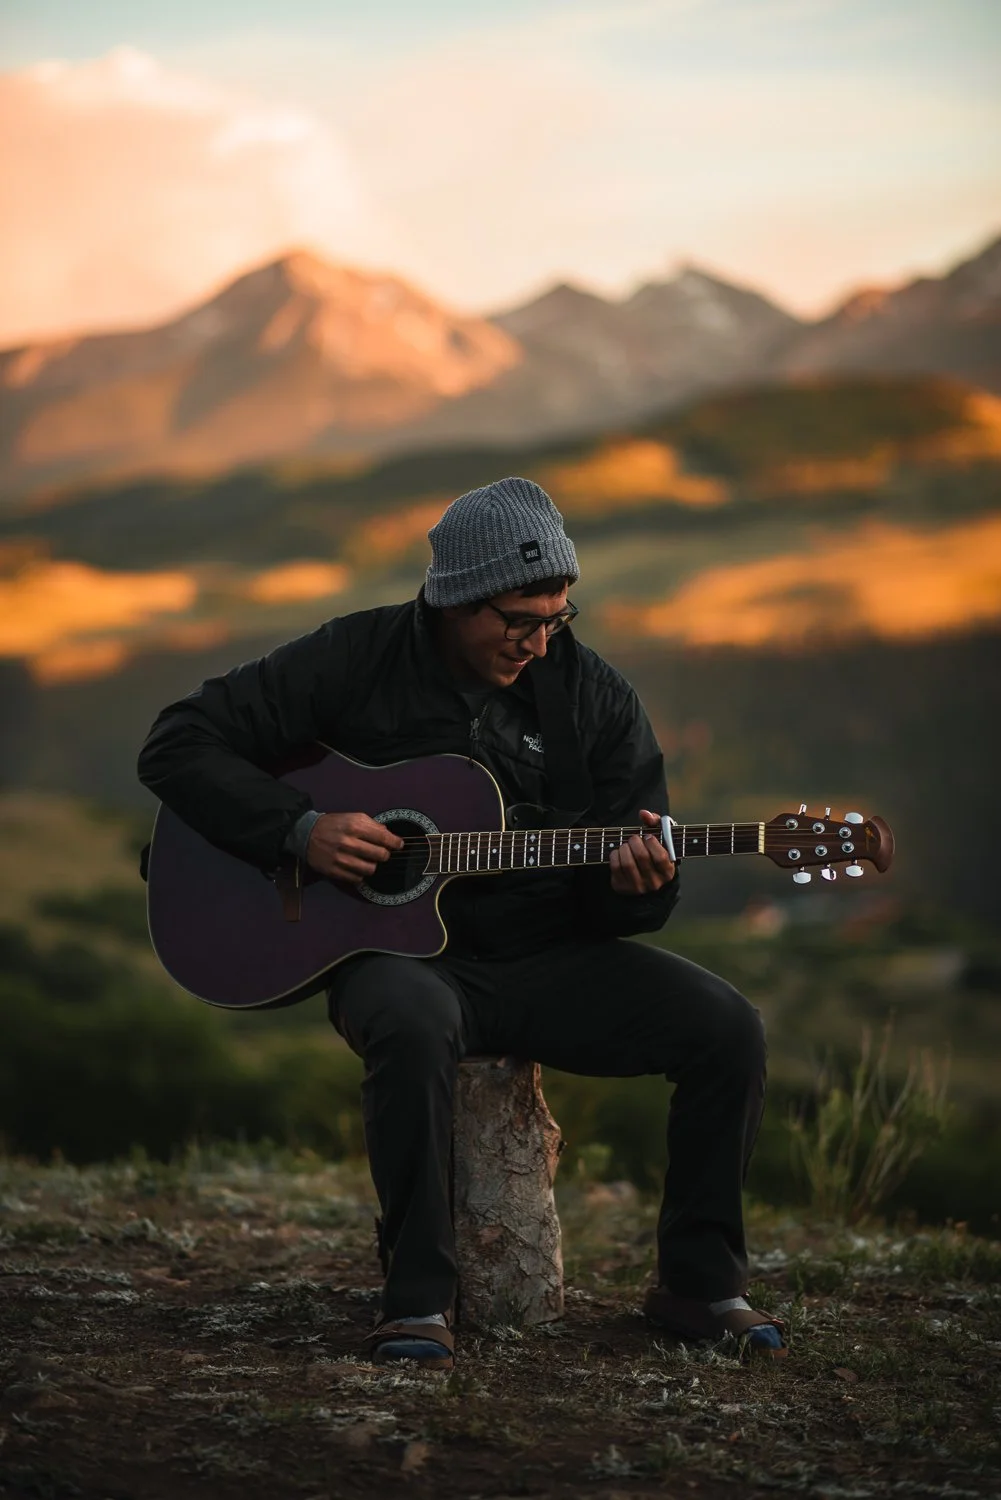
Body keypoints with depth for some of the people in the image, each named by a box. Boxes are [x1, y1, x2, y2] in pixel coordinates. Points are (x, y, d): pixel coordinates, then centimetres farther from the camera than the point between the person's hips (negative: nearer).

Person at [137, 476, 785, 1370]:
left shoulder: (595, 697, 4)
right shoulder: (357, 660, -4)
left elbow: (626, 906, 5)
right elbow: (181, 745, -4)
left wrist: (636, 884, -21)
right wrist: (300, 830, -17)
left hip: (551, 959, 3)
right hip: (400, 951, -3)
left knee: (728, 1031, -18)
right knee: (413, 1029, -40)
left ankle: (699, 1284, 0)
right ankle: (418, 1301, -26)